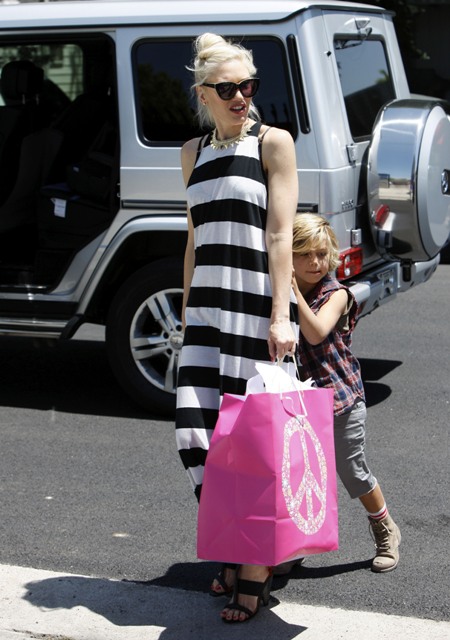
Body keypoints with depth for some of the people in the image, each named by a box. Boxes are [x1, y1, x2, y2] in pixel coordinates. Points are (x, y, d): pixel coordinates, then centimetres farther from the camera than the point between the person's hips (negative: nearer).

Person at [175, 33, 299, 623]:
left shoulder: (273, 142, 0)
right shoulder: (194, 152, 15)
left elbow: (280, 234, -8)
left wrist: (280, 316, -16)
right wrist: (187, 312, 18)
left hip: (258, 307, -5)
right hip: (208, 306, 5)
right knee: (198, 431, -2)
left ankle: (256, 570, 9)